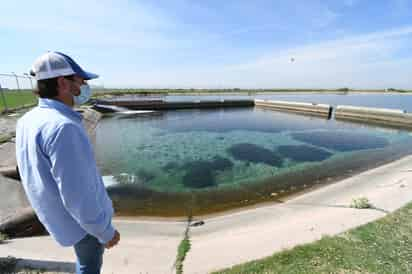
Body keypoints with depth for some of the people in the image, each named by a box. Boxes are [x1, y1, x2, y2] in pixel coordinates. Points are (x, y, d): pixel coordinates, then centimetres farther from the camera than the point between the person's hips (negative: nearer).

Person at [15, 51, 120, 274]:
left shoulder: (28, 121, -3)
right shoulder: (62, 128, -33)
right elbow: (78, 197, -31)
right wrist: (107, 231, -17)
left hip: (60, 213, 8)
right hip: (83, 219, -7)